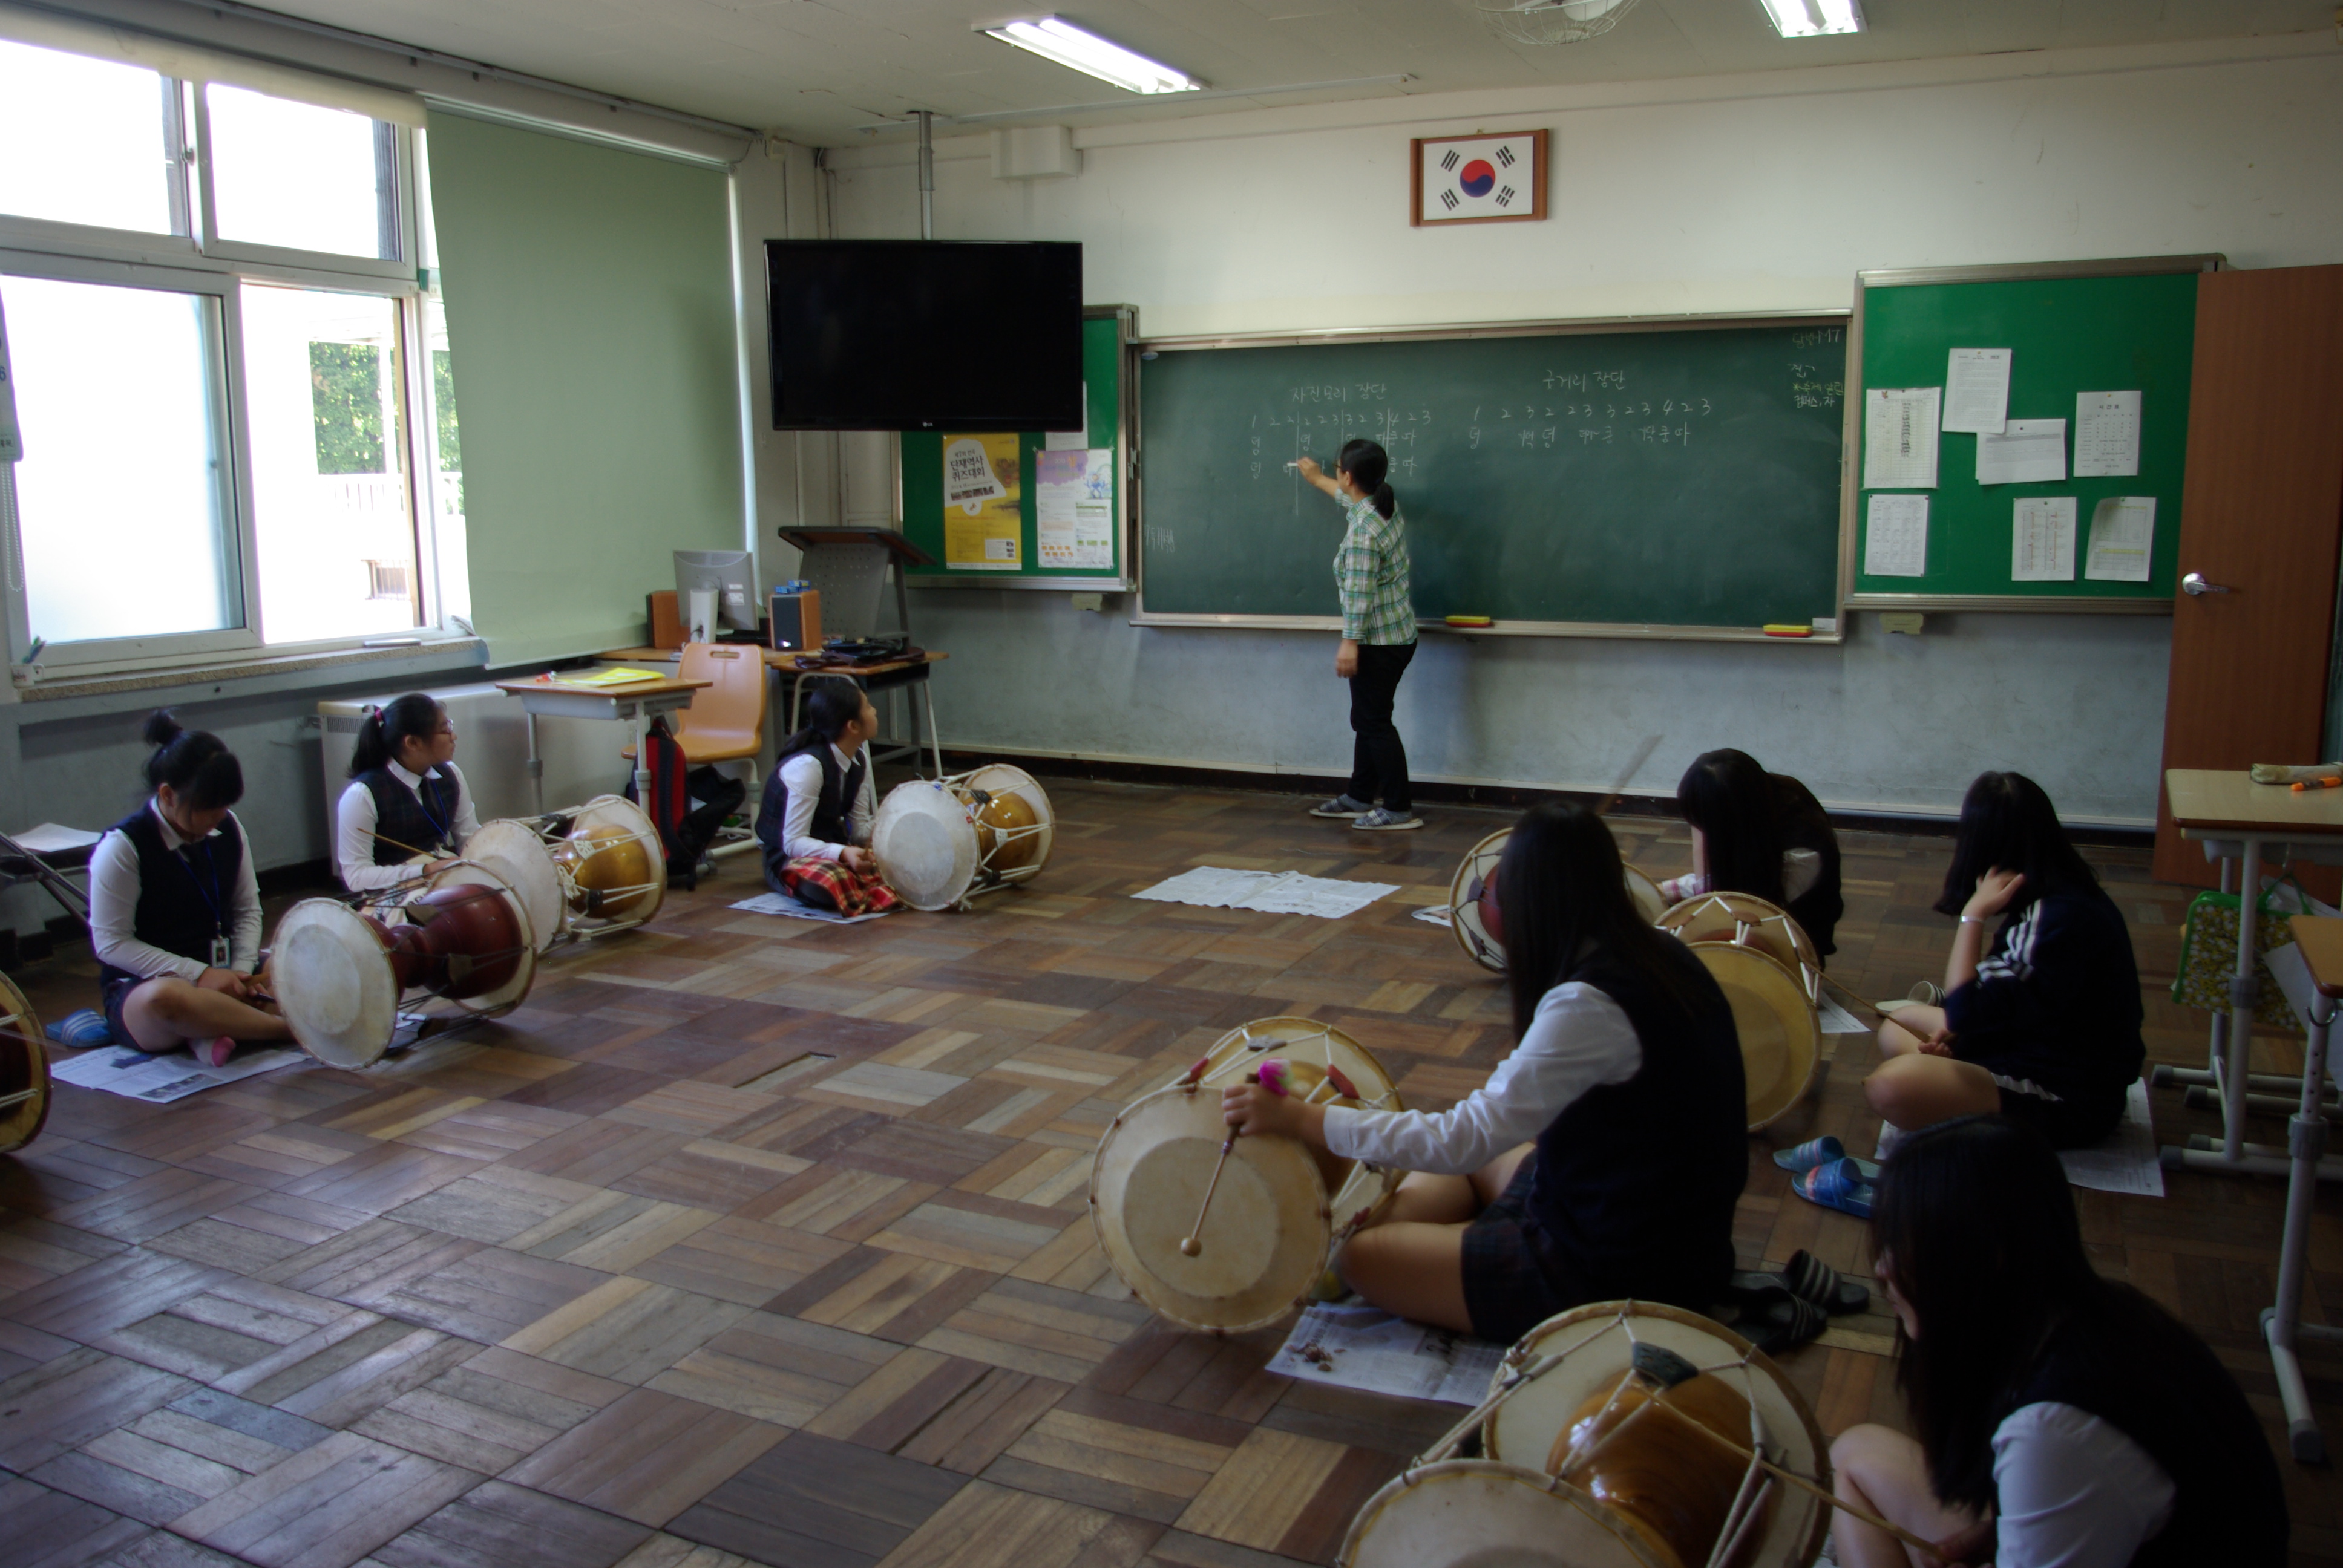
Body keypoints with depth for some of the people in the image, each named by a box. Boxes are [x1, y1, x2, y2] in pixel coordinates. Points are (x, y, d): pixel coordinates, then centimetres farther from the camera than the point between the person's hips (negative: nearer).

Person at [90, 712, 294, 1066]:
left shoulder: (228, 829, 5)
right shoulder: (122, 847, -12)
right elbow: (111, 943, -14)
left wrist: (242, 971, -8)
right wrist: (200, 975, -21)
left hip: (219, 978, 6)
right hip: (139, 987, -6)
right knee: (166, 998, -44)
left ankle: (211, 1029, -24)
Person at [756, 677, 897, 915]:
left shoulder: (858, 760, 2)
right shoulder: (808, 766, -25)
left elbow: (860, 828, 5)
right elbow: (793, 842, -26)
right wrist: (843, 853, -41)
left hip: (832, 846, 8)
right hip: (789, 859, -8)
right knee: (831, 881, -40)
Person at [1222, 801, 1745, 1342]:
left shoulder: (1588, 1005, -28)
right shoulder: (1664, 956, -1)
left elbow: (1467, 1137, -28)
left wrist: (1295, 1117, -26)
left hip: (1620, 1273, -9)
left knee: (1364, 1256, -6)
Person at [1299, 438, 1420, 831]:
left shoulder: (1362, 530, -23)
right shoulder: (1386, 503, 6)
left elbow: (1359, 592, -25)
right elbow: (1352, 499, 30)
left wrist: (1350, 643, -21)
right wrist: (1317, 480, 43)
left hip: (1378, 641, -10)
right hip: (1397, 634, 10)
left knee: (1375, 722, -3)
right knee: (1366, 718, 18)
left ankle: (1400, 809, 1)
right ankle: (1359, 797, 28)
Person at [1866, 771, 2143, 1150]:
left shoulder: (2064, 917, -27)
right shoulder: (2056, 896, 4)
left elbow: (1967, 1015, -27)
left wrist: (1974, 914, -24)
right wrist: (1956, 1032, -4)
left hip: (2070, 1101, -10)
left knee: (1891, 1085, -30)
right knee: (1896, 1026, 19)